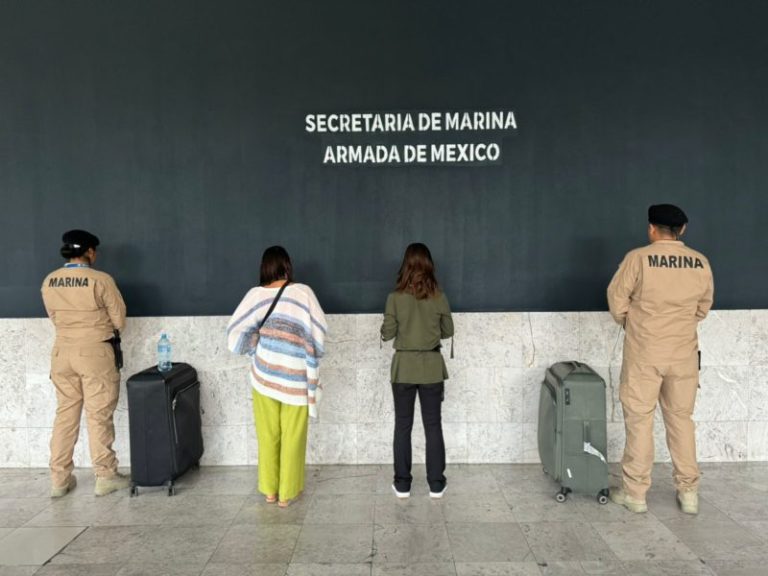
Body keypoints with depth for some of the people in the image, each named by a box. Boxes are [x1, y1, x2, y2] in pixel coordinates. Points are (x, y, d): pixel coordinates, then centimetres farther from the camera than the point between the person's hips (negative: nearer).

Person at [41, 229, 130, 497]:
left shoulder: (49, 282, 3)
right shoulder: (101, 280, -13)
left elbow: (54, 318, 13)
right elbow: (119, 320, -7)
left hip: (62, 352, 5)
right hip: (94, 352, -5)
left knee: (65, 414, 13)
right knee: (98, 415, 2)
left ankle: (59, 479, 19)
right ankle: (105, 476, 11)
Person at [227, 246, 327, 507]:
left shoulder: (255, 294, -4)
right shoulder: (302, 292, -8)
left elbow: (235, 332, -6)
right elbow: (320, 329, -8)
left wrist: (256, 344, 9)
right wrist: (312, 354, 9)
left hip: (265, 374, 2)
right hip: (296, 376, -2)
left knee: (268, 434, 14)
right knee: (292, 436, 9)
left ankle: (269, 489, 25)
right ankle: (287, 492, 17)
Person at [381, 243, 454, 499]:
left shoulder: (395, 297, -10)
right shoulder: (439, 296, -5)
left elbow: (387, 334, -5)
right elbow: (448, 331, 5)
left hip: (404, 367, -1)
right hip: (432, 367, 1)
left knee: (403, 426, 10)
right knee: (433, 425, 10)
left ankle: (402, 484, 16)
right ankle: (436, 484, 17)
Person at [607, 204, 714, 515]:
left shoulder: (638, 258, -12)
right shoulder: (701, 263, 1)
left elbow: (617, 300, -5)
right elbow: (703, 308, 11)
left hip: (644, 353, -3)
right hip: (684, 353, 4)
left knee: (639, 419, 5)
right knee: (681, 419, 15)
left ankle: (635, 492, 12)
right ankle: (688, 492, 21)